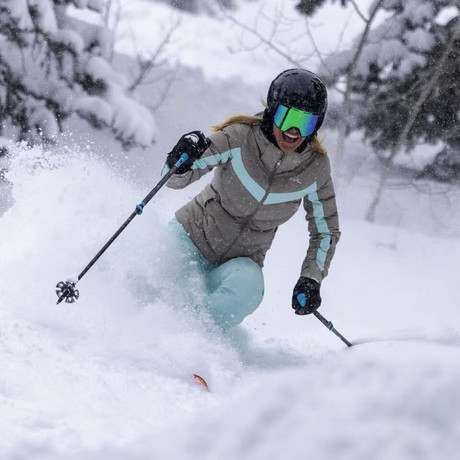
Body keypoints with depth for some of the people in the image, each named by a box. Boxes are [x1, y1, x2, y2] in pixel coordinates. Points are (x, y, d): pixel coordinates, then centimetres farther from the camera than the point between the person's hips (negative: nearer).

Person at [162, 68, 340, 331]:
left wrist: (311, 280, -8)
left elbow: (326, 231, 5)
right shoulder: (240, 137, -18)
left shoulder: (316, 168, -10)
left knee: (247, 288, -34)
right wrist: (181, 160, -41)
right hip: (192, 237, -1)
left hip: (240, 261, 1)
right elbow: (175, 179, -18)